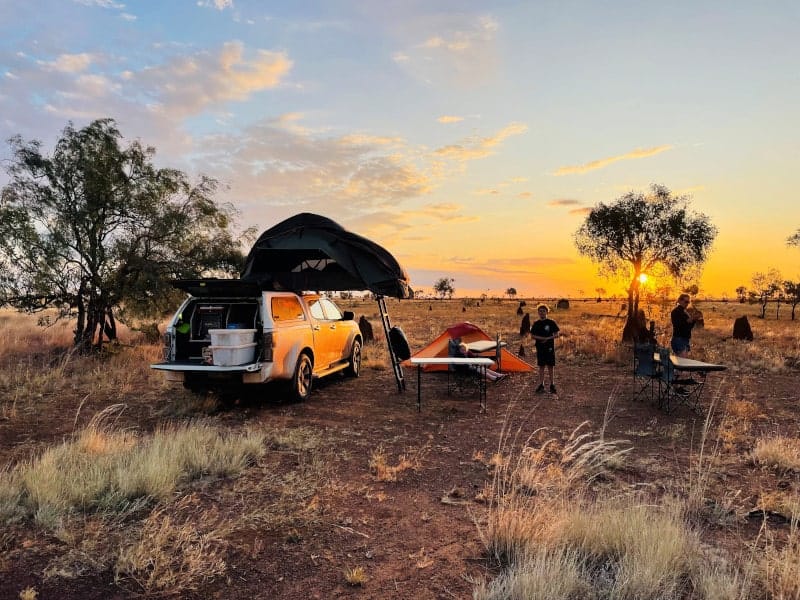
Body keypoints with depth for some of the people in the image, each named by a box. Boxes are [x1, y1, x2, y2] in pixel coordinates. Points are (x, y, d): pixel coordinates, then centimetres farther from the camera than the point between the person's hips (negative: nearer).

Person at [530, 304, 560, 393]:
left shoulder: (551, 322, -1)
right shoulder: (536, 323, 4)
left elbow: (556, 335, -1)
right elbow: (532, 336, 4)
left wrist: (547, 338, -15)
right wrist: (540, 338, -13)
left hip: (550, 347, -2)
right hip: (540, 348, 2)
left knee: (550, 366, 3)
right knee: (541, 366, 6)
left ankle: (552, 384, 13)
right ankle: (541, 385, 12)